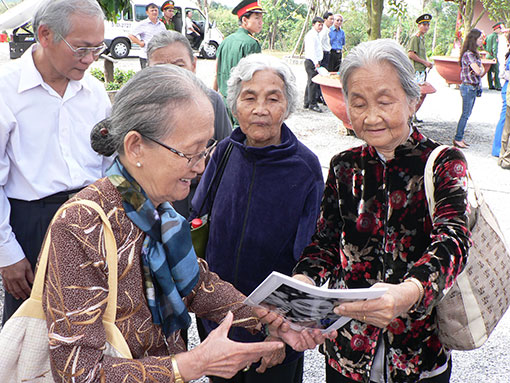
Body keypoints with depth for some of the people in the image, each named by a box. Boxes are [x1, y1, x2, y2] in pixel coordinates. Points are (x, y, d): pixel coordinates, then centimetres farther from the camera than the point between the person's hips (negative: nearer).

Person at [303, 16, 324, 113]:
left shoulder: (317, 35, 19)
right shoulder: (311, 35, -13)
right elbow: (311, 50, -23)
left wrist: (318, 62, 15)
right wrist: (316, 63, -29)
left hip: (316, 62, 10)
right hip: (311, 62, -10)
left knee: (310, 82, 14)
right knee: (313, 82, -8)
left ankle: (306, 103, 21)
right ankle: (312, 104, -5)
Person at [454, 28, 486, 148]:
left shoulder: (475, 53, 14)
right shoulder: (468, 54, -17)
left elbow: (482, 69, 14)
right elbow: (478, 71, -23)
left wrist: (480, 69, -7)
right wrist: (480, 69, -2)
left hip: (474, 87, 9)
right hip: (468, 87, -9)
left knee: (467, 114, 11)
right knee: (465, 114, -5)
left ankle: (459, 137, 16)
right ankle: (458, 139, 2)